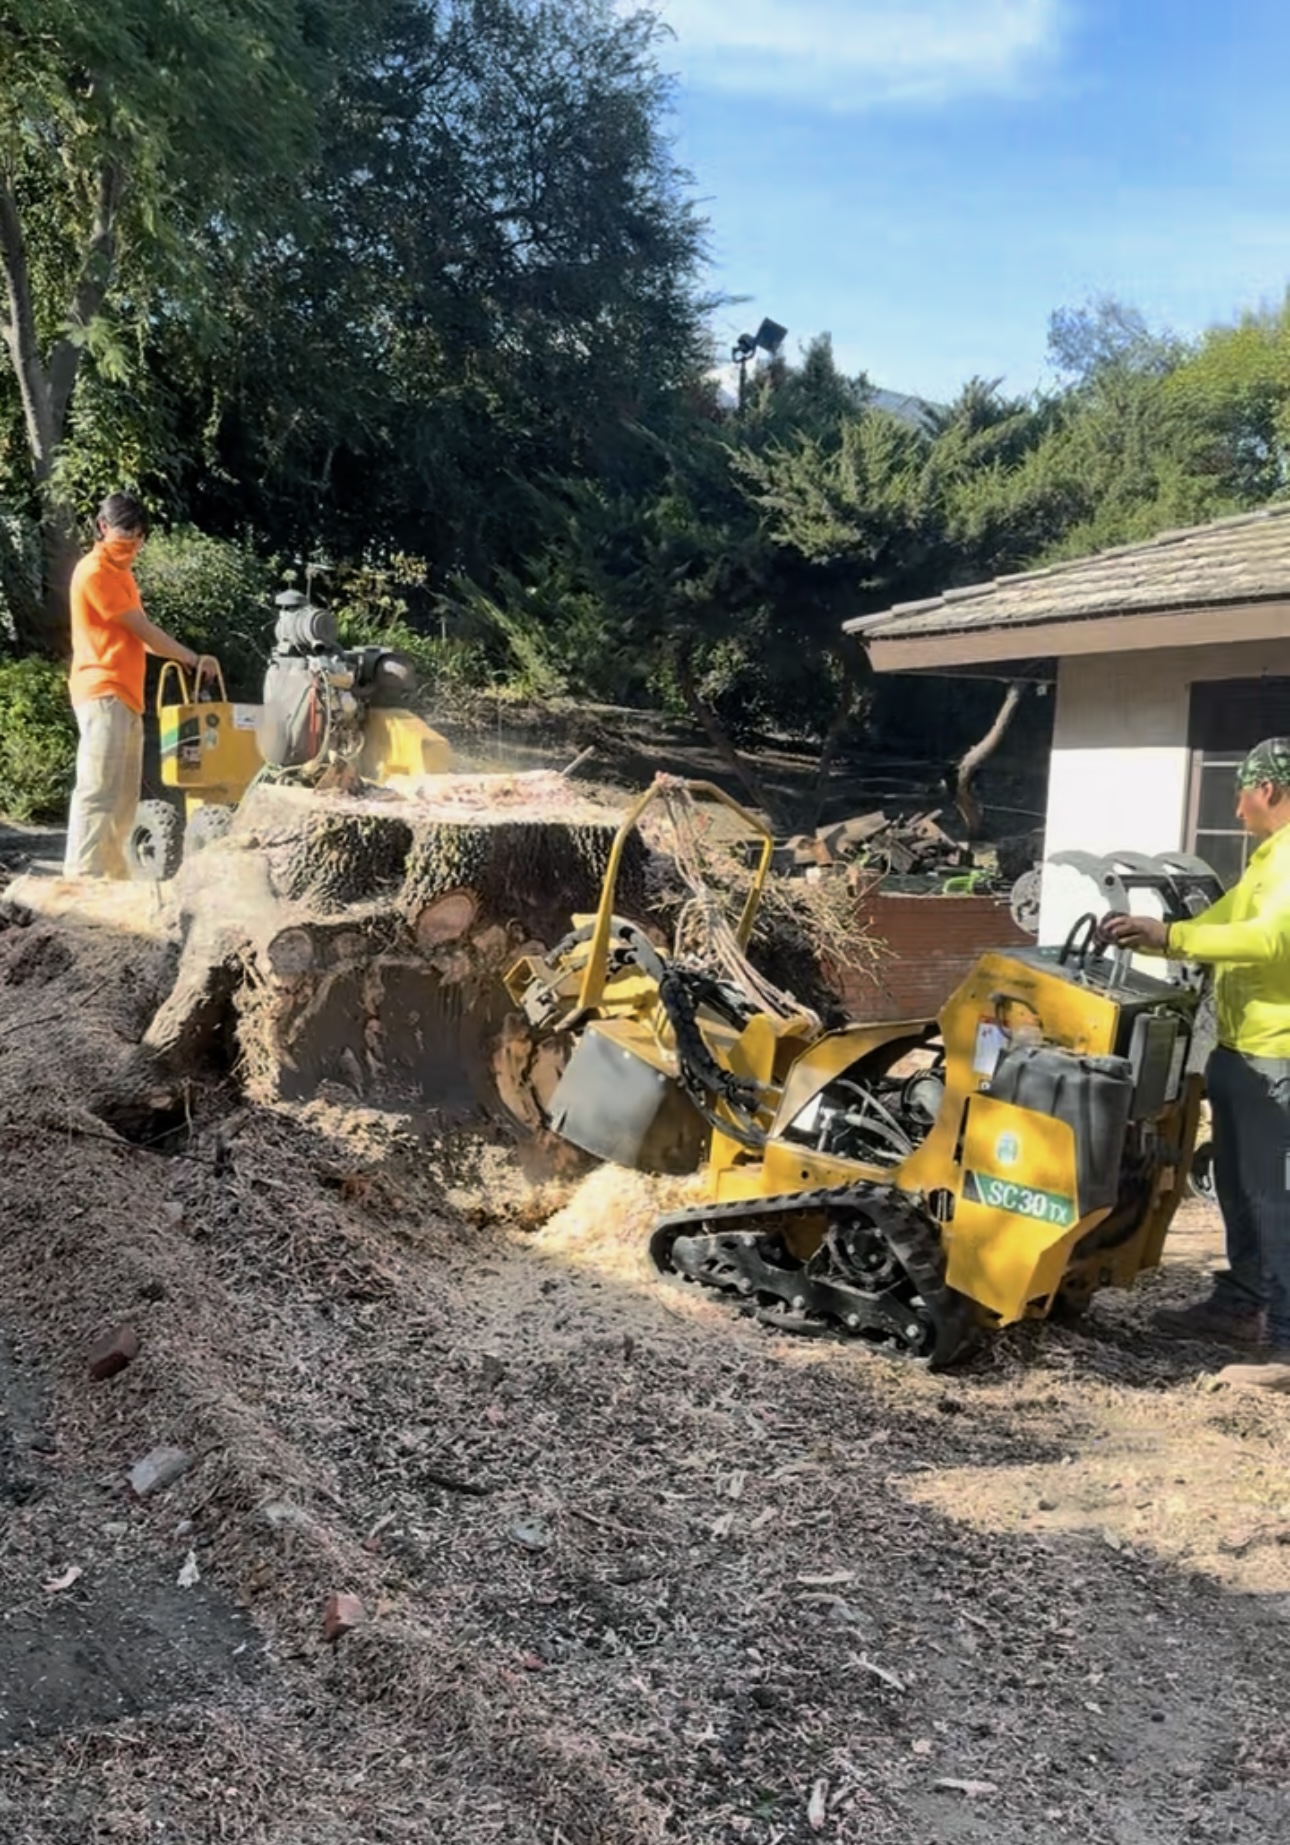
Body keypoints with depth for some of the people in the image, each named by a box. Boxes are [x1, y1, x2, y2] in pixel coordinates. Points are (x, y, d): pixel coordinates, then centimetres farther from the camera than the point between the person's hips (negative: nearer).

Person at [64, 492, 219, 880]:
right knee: (98, 794, -15)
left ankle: (114, 879, 13)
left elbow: (137, 637, 18)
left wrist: (183, 658, 5)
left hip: (126, 695, 10)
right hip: (103, 695, -10)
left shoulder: (121, 572, 21)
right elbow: (143, 630, -10)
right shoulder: (95, 571, -9)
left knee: (124, 798, 9)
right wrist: (194, 659, -3)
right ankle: (82, 880, -17)